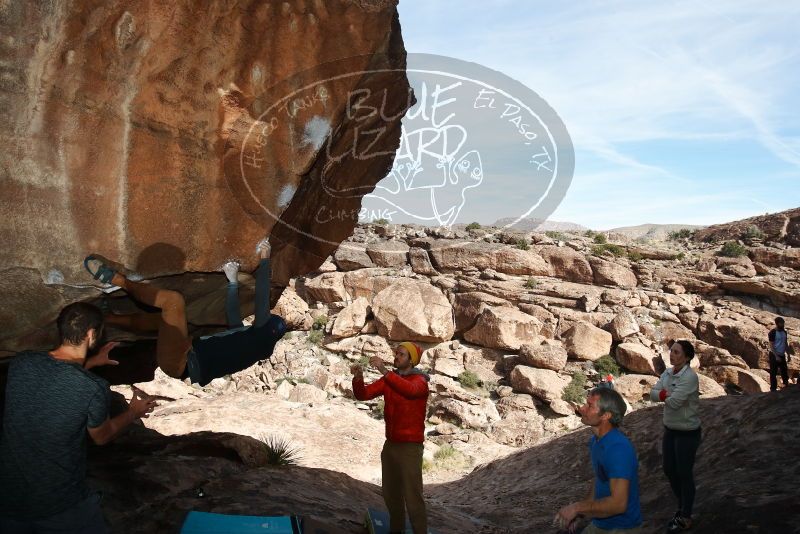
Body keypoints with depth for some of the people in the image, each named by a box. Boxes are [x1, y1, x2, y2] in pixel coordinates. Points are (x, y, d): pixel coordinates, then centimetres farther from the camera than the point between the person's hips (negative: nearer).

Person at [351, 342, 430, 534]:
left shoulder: (420, 380, -8)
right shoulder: (388, 379, 8)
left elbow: (410, 389, -32)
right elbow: (363, 394, 1)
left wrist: (384, 371, -40)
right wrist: (358, 377, -20)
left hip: (410, 446, -6)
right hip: (390, 444, 6)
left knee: (413, 496, -6)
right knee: (390, 493, 14)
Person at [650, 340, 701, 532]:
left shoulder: (689, 377, -23)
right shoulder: (667, 373, 2)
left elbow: (674, 402, -27)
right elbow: (653, 393, -4)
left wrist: (664, 395, -7)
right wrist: (668, 394, -23)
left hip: (687, 432, -8)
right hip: (670, 429, 8)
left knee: (684, 473, 6)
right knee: (669, 470, 17)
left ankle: (685, 518, 23)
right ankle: (682, 507, 40)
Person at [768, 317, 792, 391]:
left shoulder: (784, 332, 8)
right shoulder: (772, 333, -14)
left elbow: (786, 344, 15)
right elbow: (771, 346, -16)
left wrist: (788, 355, 12)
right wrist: (776, 356, -21)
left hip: (782, 355, 7)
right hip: (774, 355, -7)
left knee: (784, 371, 13)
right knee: (773, 373, 0)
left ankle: (786, 385, 25)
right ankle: (773, 389, 6)